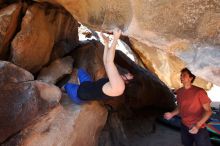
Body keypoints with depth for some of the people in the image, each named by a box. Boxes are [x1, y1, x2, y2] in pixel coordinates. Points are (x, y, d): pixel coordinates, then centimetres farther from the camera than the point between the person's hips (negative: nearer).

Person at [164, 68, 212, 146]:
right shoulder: (179, 92, 1)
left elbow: (208, 111, -14)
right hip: (184, 127, 5)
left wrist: (198, 125, -26)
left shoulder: (199, 91, -17)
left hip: (199, 128, -5)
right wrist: (172, 114, -5)